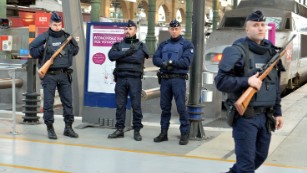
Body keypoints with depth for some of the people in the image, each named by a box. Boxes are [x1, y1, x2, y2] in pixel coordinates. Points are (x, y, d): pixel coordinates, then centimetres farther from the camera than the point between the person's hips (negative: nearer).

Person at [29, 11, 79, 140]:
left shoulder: (66, 36, 9)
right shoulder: (44, 37, -2)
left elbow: (75, 51, 20)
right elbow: (32, 52, -2)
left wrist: (74, 43, 2)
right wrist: (43, 48, -16)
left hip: (64, 75, 4)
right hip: (49, 75, -3)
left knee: (68, 101, 6)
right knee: (48, 102, 1)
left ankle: (68, 127, 16)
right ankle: (50, 128, 11)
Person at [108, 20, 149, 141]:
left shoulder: (141, 46, 7)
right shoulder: (118, 45, 13)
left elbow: (138, 58, -11)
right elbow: (111, 55, -6)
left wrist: (121, 57, -6)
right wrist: (127, 53, -15)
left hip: (135, 79, -2)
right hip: (120, 79, 3)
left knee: (136, 105, -1)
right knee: (120, 105, 6)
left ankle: (137, 130, 6)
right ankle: (119, 129, 14)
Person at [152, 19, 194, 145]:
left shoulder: (187, 45, 4)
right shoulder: (163, 45, 18)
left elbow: (186, 61, -10)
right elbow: (155, 59, 6)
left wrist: (171, 62, -15)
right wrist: (164, 63, -14)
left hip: (178, 79, -4)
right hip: (164, 79, 5)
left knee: (181, 107, -7)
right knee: (165, 106, 9)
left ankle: (185, 134, -1)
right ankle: (163, 133, 17)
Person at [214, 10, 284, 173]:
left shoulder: (271, 52, 12)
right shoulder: (237, 51, -10)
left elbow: (275, 86, 18)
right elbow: (220, 81, -15)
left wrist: (277, 112, 16)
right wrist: (247, 81, -25)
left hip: (265, 116, 7)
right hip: (245, 116, -7)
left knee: (260, 156, 18)